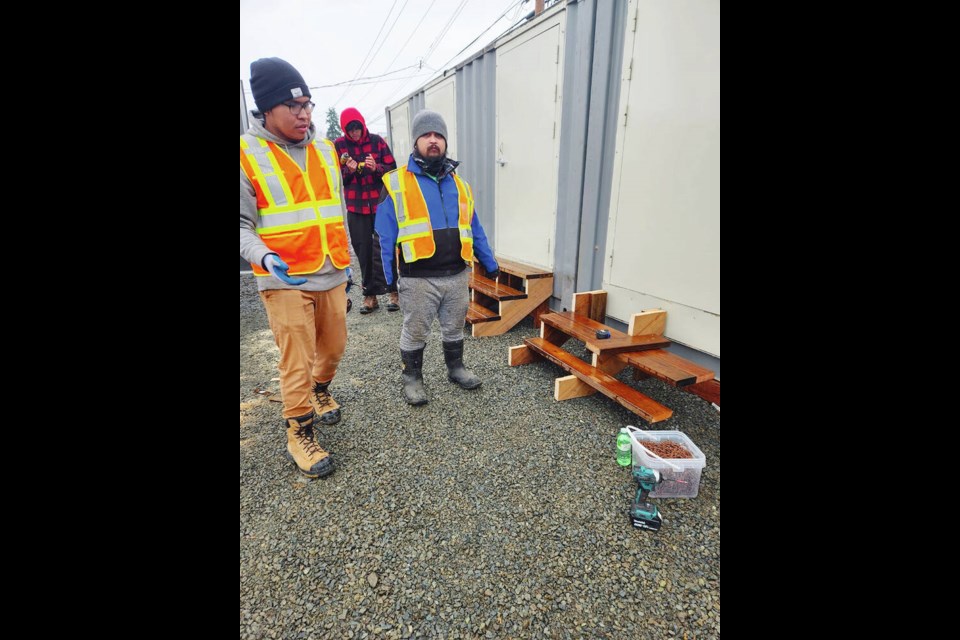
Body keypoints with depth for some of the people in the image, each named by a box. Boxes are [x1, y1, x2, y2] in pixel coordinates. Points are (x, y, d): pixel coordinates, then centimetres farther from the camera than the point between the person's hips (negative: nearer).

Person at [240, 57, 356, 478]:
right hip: (285, 281, -5)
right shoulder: (247, 154, -5)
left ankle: (320, 391, 46)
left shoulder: (326, 151, 11)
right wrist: (263, 257, -25)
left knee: (334, 348, 17)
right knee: (297, 364, -1)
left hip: (332, 277, 5)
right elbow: (243, 223, -5)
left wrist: (347, 261, 19)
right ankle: (299, 435, 18)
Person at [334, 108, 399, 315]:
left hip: (381, 204, -1)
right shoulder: (338, 146, 4)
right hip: (356, 207, 1)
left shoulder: (377, 141, 3)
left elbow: (392, 169, 1)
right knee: (363, 252, 4)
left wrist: (376, 168, -17)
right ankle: (370, 295, 14)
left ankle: (393, 292, 9)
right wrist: (348, 170, -14)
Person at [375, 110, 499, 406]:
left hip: (457, 275, 4)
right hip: (419, 279, -3)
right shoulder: (397, 182, -3)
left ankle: (456, 368, 39)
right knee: (415, 332, 10)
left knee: (454, 328, 18)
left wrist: (490, 263, 14)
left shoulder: (459, 184, 11)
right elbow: (386, 237, -4)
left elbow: (474, 229, 14)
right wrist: (386, 278, -7)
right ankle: (412, 377, 30)